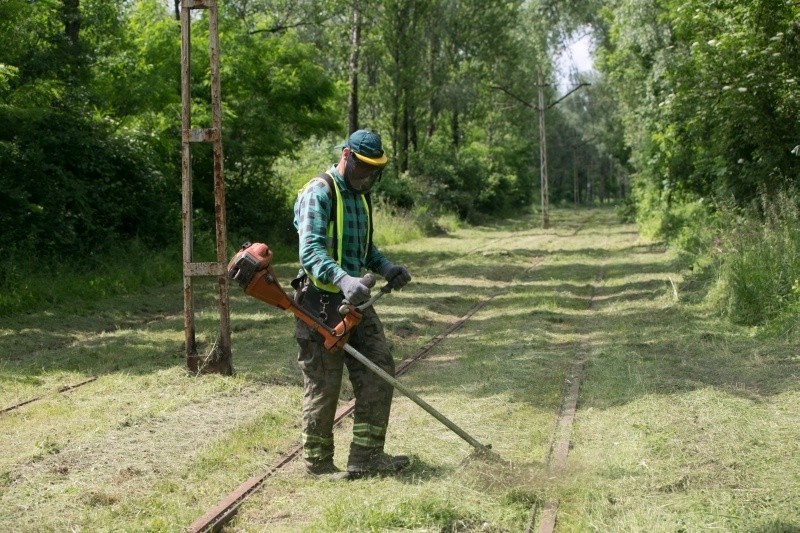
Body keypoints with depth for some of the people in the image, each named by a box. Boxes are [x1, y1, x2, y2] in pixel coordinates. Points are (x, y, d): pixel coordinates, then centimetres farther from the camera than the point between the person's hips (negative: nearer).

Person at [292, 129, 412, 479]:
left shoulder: (360, 195, 16)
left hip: (355, 301, 9)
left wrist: (386, 268, 7)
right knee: (323, 387, 0)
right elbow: (310, 251, -25)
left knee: (379, 373, 4)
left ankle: (366, 458, 11)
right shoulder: (319, 193, -13)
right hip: (322, 302, -9)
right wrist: (344, 280, -41)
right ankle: (317, 464, 14)